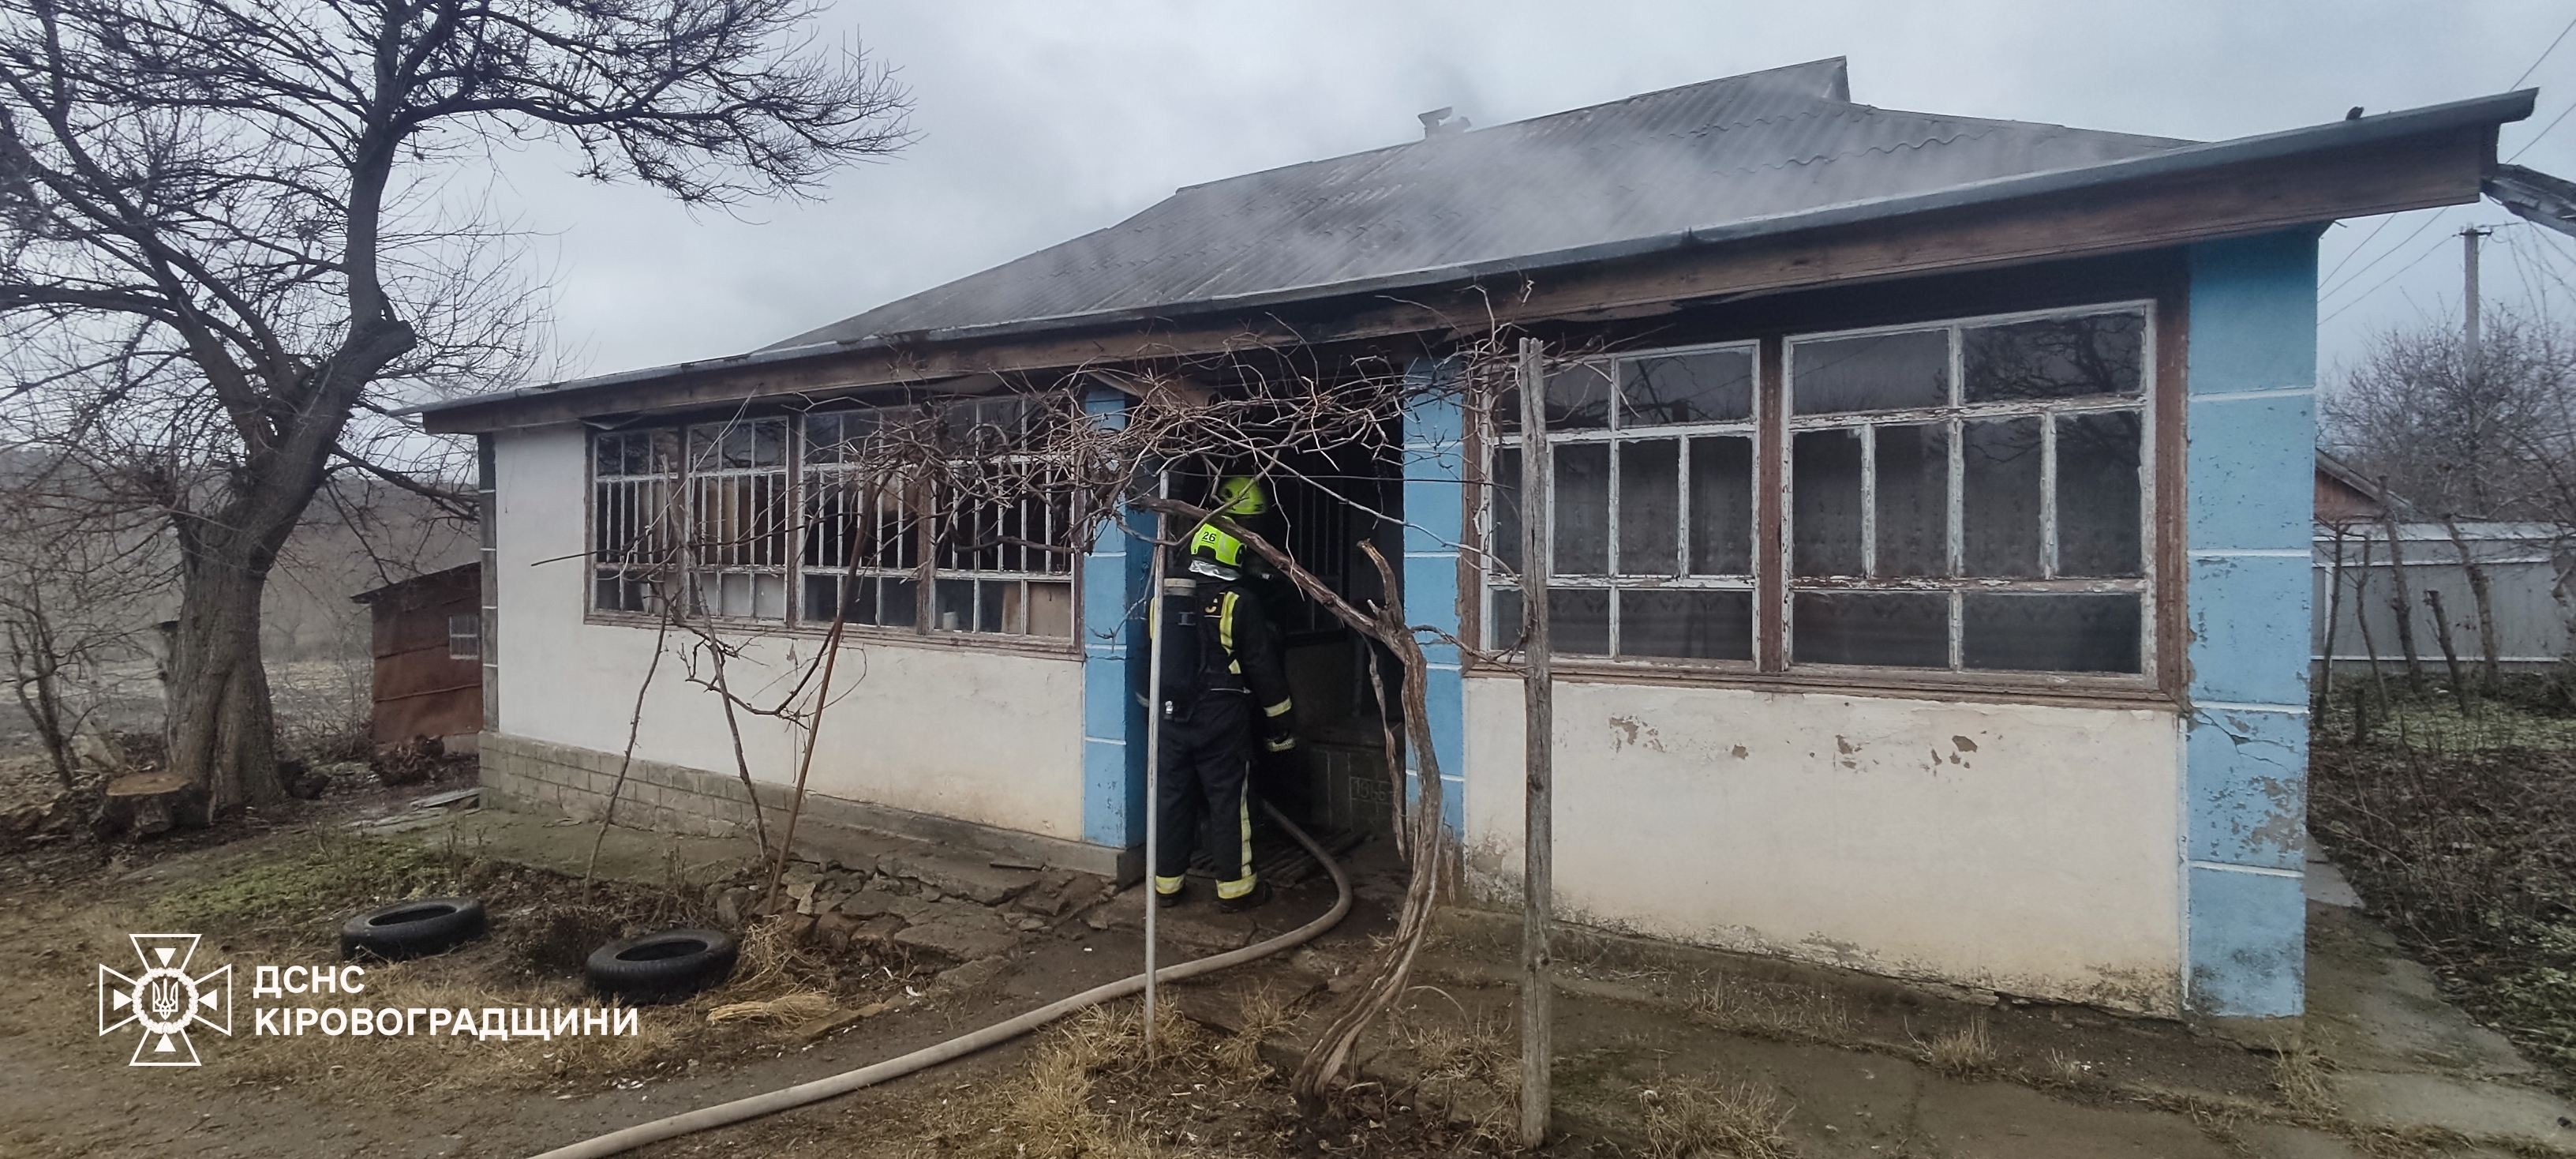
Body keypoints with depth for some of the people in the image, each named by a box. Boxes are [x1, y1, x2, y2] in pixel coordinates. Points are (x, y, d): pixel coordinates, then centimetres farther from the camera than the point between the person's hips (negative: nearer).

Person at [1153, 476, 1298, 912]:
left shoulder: (1165, 595, 4)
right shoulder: (1242, 602, -12)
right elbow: (1264, 668, -8)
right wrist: (1281, 724, 2)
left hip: (1172, 715, 5)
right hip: (1221, 719, -5)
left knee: (1174, 795, 12)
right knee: (1228, 801, 4)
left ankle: (1166, 882, 20)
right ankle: (1234, 887, 11)